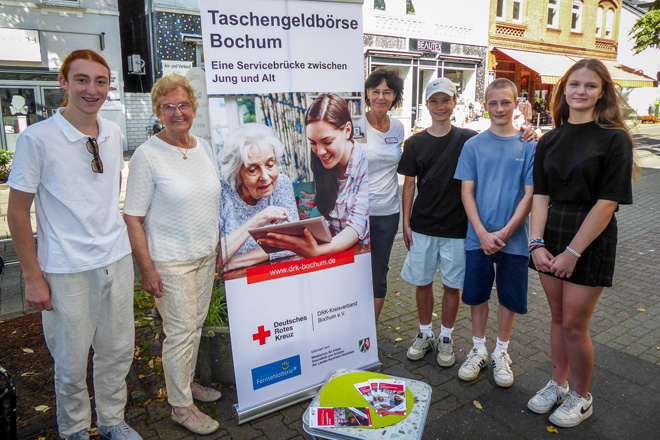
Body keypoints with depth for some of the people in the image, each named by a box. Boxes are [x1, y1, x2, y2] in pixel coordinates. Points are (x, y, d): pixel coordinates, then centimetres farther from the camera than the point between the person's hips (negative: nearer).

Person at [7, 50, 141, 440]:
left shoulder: (114, 133, 3)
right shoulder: (36, 138, -11)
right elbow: (18, 211, -7)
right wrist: (33, 276, -8)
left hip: (117, 260, 5)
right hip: (67, 271, -4)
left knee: (118, 351, 16)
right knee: (71, 363, 11)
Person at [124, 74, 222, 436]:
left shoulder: (204, 147, 6)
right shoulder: (147, 155, -13)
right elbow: (132, 217, -13)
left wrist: (217, 248, 15)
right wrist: (146, 268, -16)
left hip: (205, 254, 6)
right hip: (170, 261, -6)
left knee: (195, 325, 18)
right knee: (180, 331, 1)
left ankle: (186, 382, 39)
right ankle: (181, 407, 20)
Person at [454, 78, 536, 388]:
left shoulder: (528, 146, -2)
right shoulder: (474, 145, 0)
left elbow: (529, 195, -4)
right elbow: (467, 192, -2)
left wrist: (505, 232, -14)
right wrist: (482, 233, -12)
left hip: (514, 238, 0)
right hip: (478, 237, 1)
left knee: (510, 297, 11)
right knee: (477, 294, 11)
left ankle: (501, 352, 31)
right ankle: (479, 350, 30)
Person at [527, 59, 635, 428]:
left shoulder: (614, 138, -8)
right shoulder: (550, 140, 8)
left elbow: (607, 203, -14)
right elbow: (541, 194, 4)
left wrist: (572, 253, -17)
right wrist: (537, 242, -8)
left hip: (591, 239, -4)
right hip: (552, 234, 5)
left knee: (574, 324, 1)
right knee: (558, 317, 15)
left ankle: (581, 397, 25)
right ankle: (557, 384, 34)